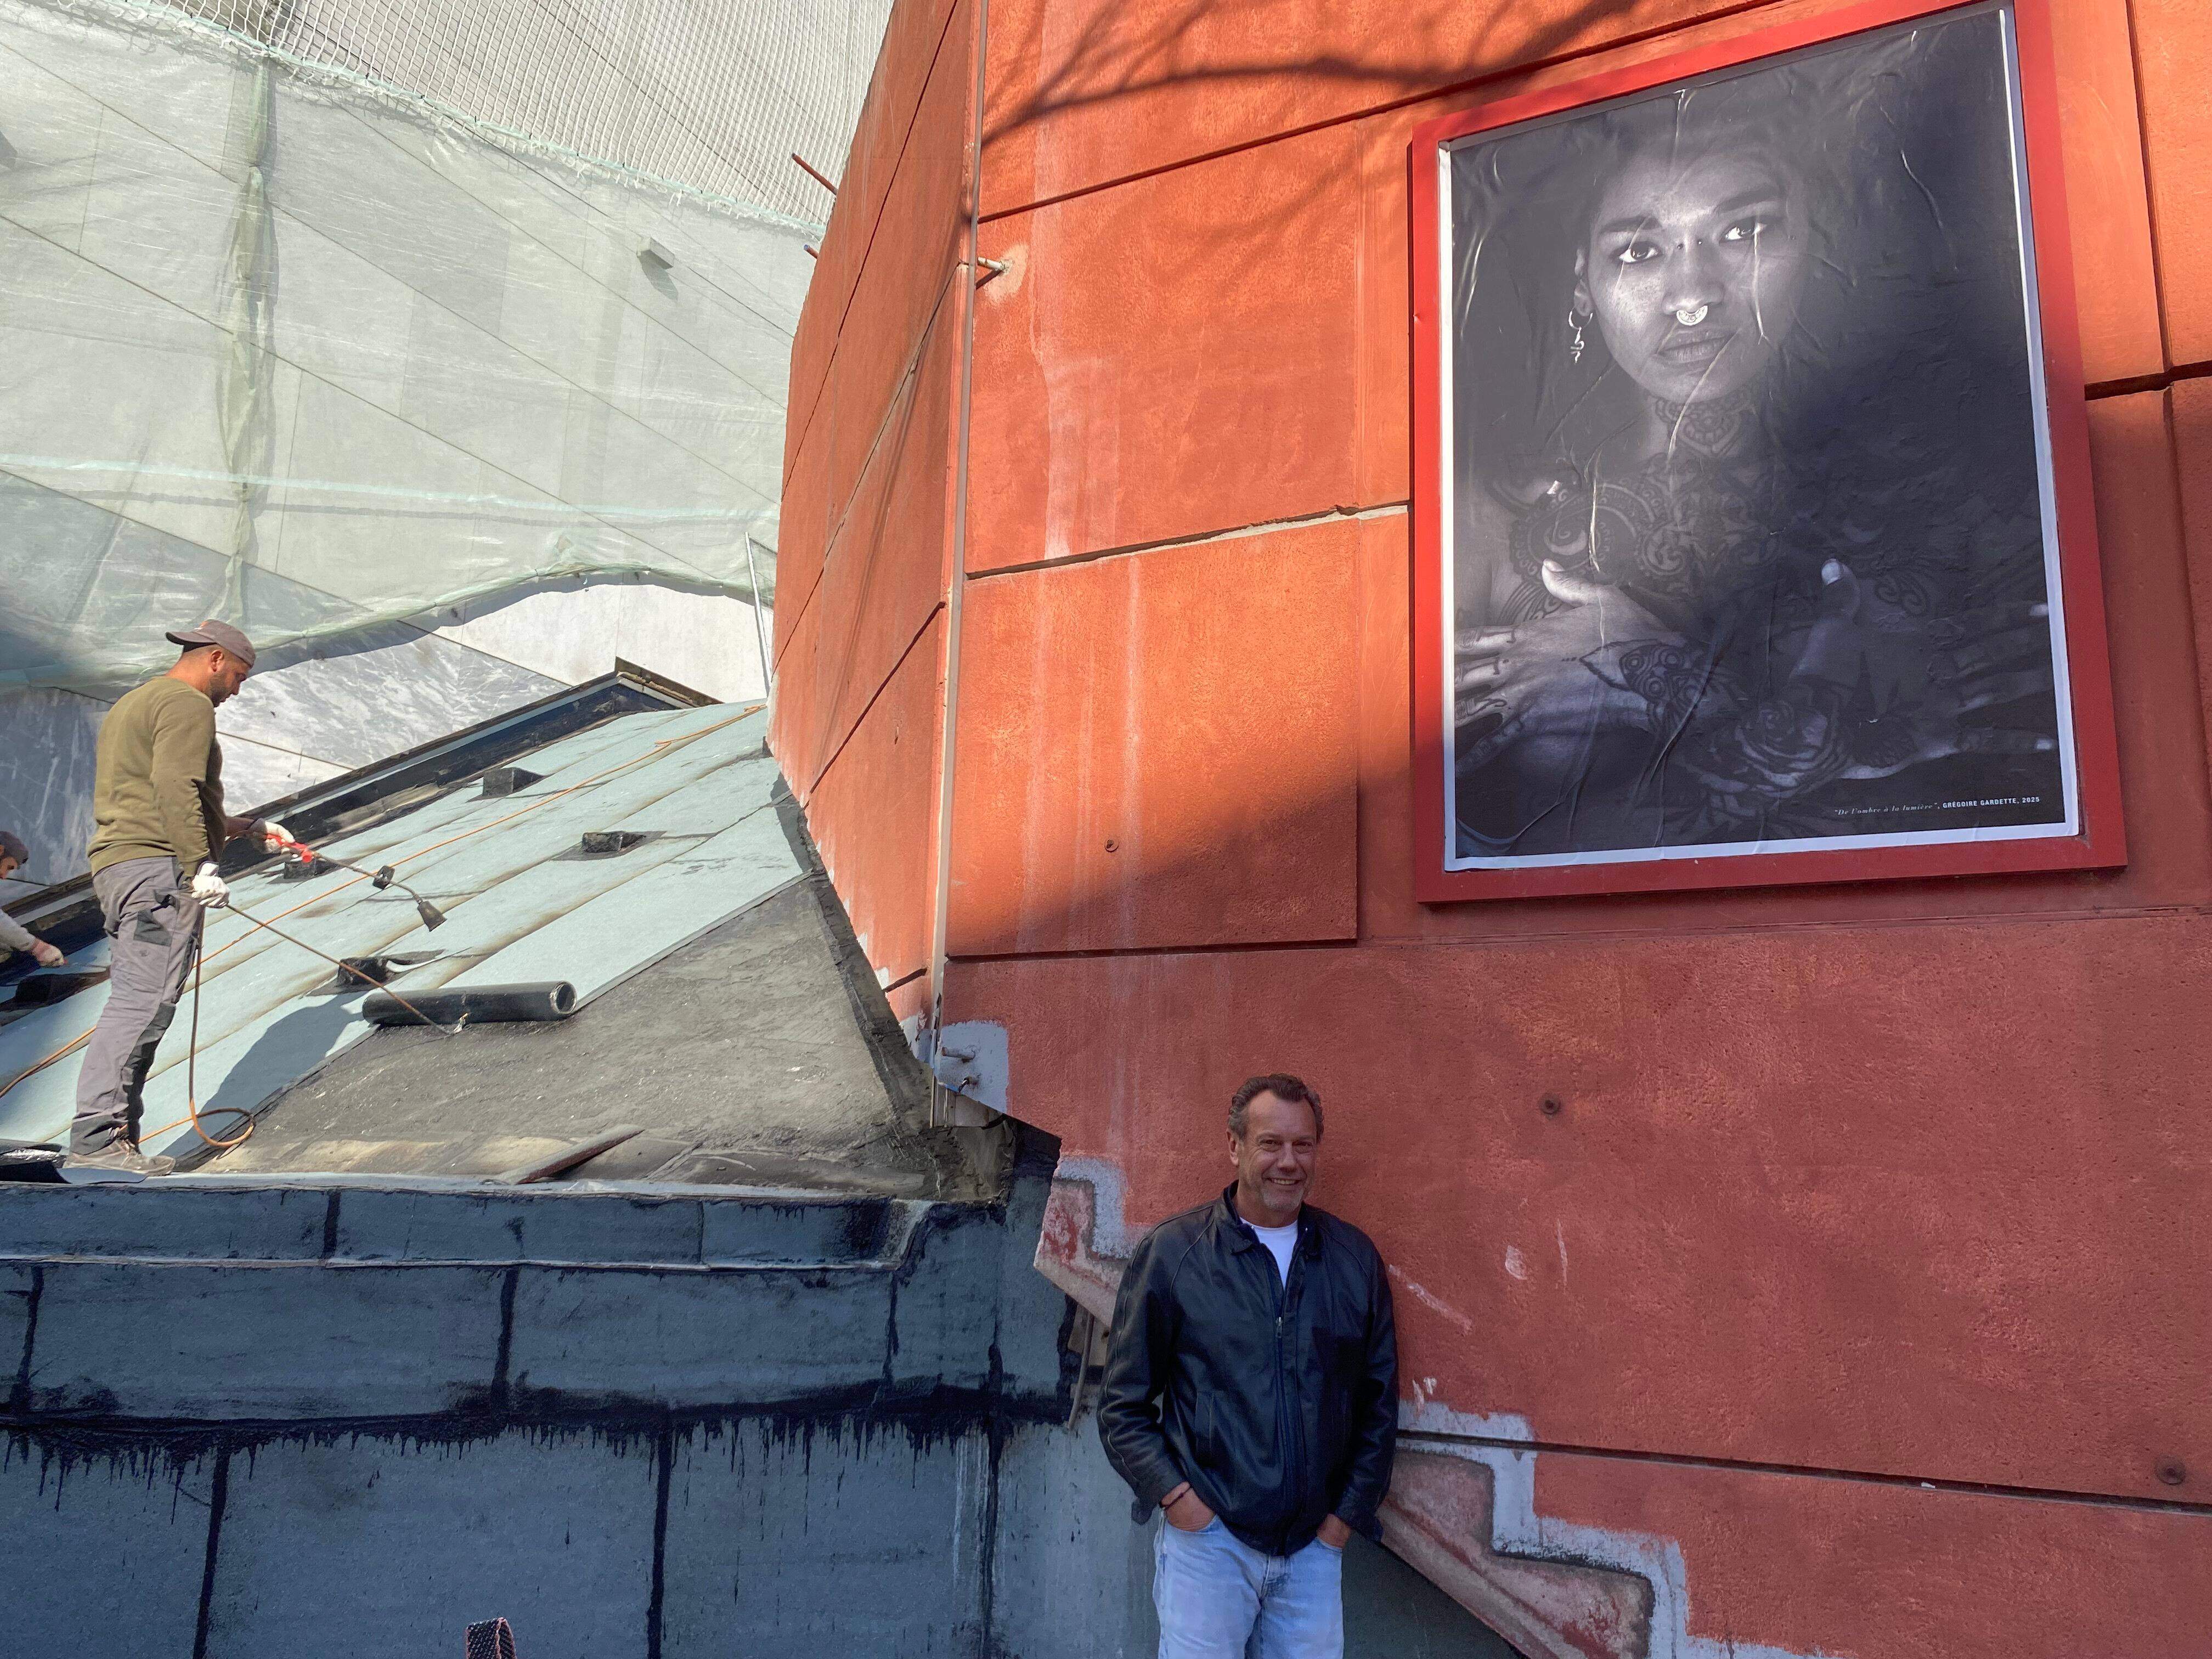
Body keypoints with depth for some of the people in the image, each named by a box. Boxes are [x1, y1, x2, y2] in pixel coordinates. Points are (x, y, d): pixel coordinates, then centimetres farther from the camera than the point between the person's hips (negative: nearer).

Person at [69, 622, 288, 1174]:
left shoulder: (130, 705, 30)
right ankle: (96, 1137, -19)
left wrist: (240, 827, 36)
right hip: (160, 868, -11)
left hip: (115, 868, 11)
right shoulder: (187, 704, -3)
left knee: (134, 1004, 7)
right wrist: (201, 865, -22)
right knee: (142, 1003, -15)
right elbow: (176, 788, -18)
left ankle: (117, 1139, 6)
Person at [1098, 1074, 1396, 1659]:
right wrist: (1175, 1494, -8)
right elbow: (1122, 1404, 0)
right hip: (1207, 1538, -3)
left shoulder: (1354, 1258, 4)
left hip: (1315, 1546, 3)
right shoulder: (1173, 1252, -5)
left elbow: (1380, 1401, 11)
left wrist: (1348, 1511, 6)